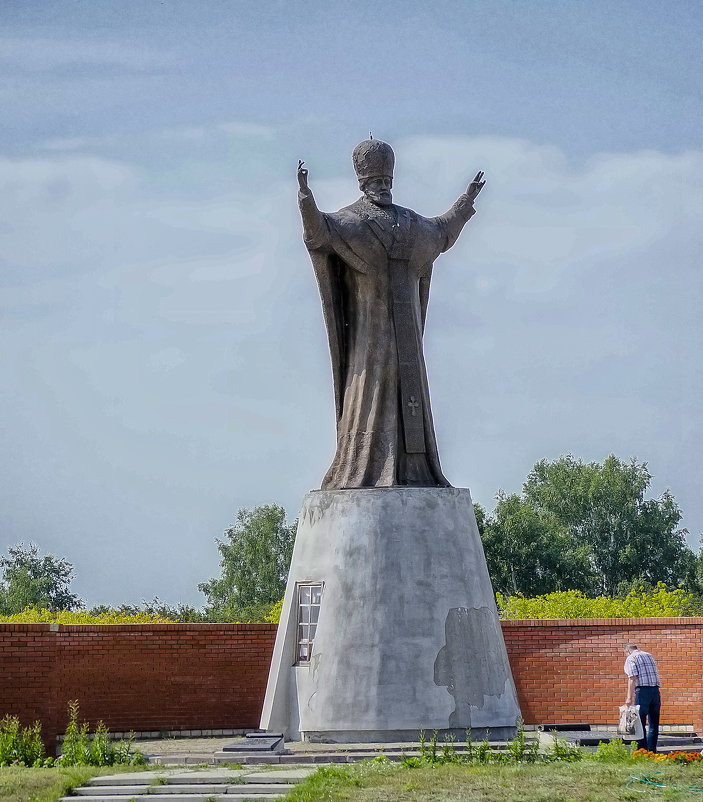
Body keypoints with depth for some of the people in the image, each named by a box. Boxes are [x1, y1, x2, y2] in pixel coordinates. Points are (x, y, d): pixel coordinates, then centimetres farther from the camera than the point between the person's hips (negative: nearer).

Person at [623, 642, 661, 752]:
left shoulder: (631, 658, -1)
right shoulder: (649, 656, 20)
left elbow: (632, 679, -11)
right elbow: (656, 673, 19)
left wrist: (629, 698, -13)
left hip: (642, 691, -6)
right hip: (655, 691, 6)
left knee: (640, 724, -2)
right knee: (654, 724, 10)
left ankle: (642, 750, -5)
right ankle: (652, 750, 11)